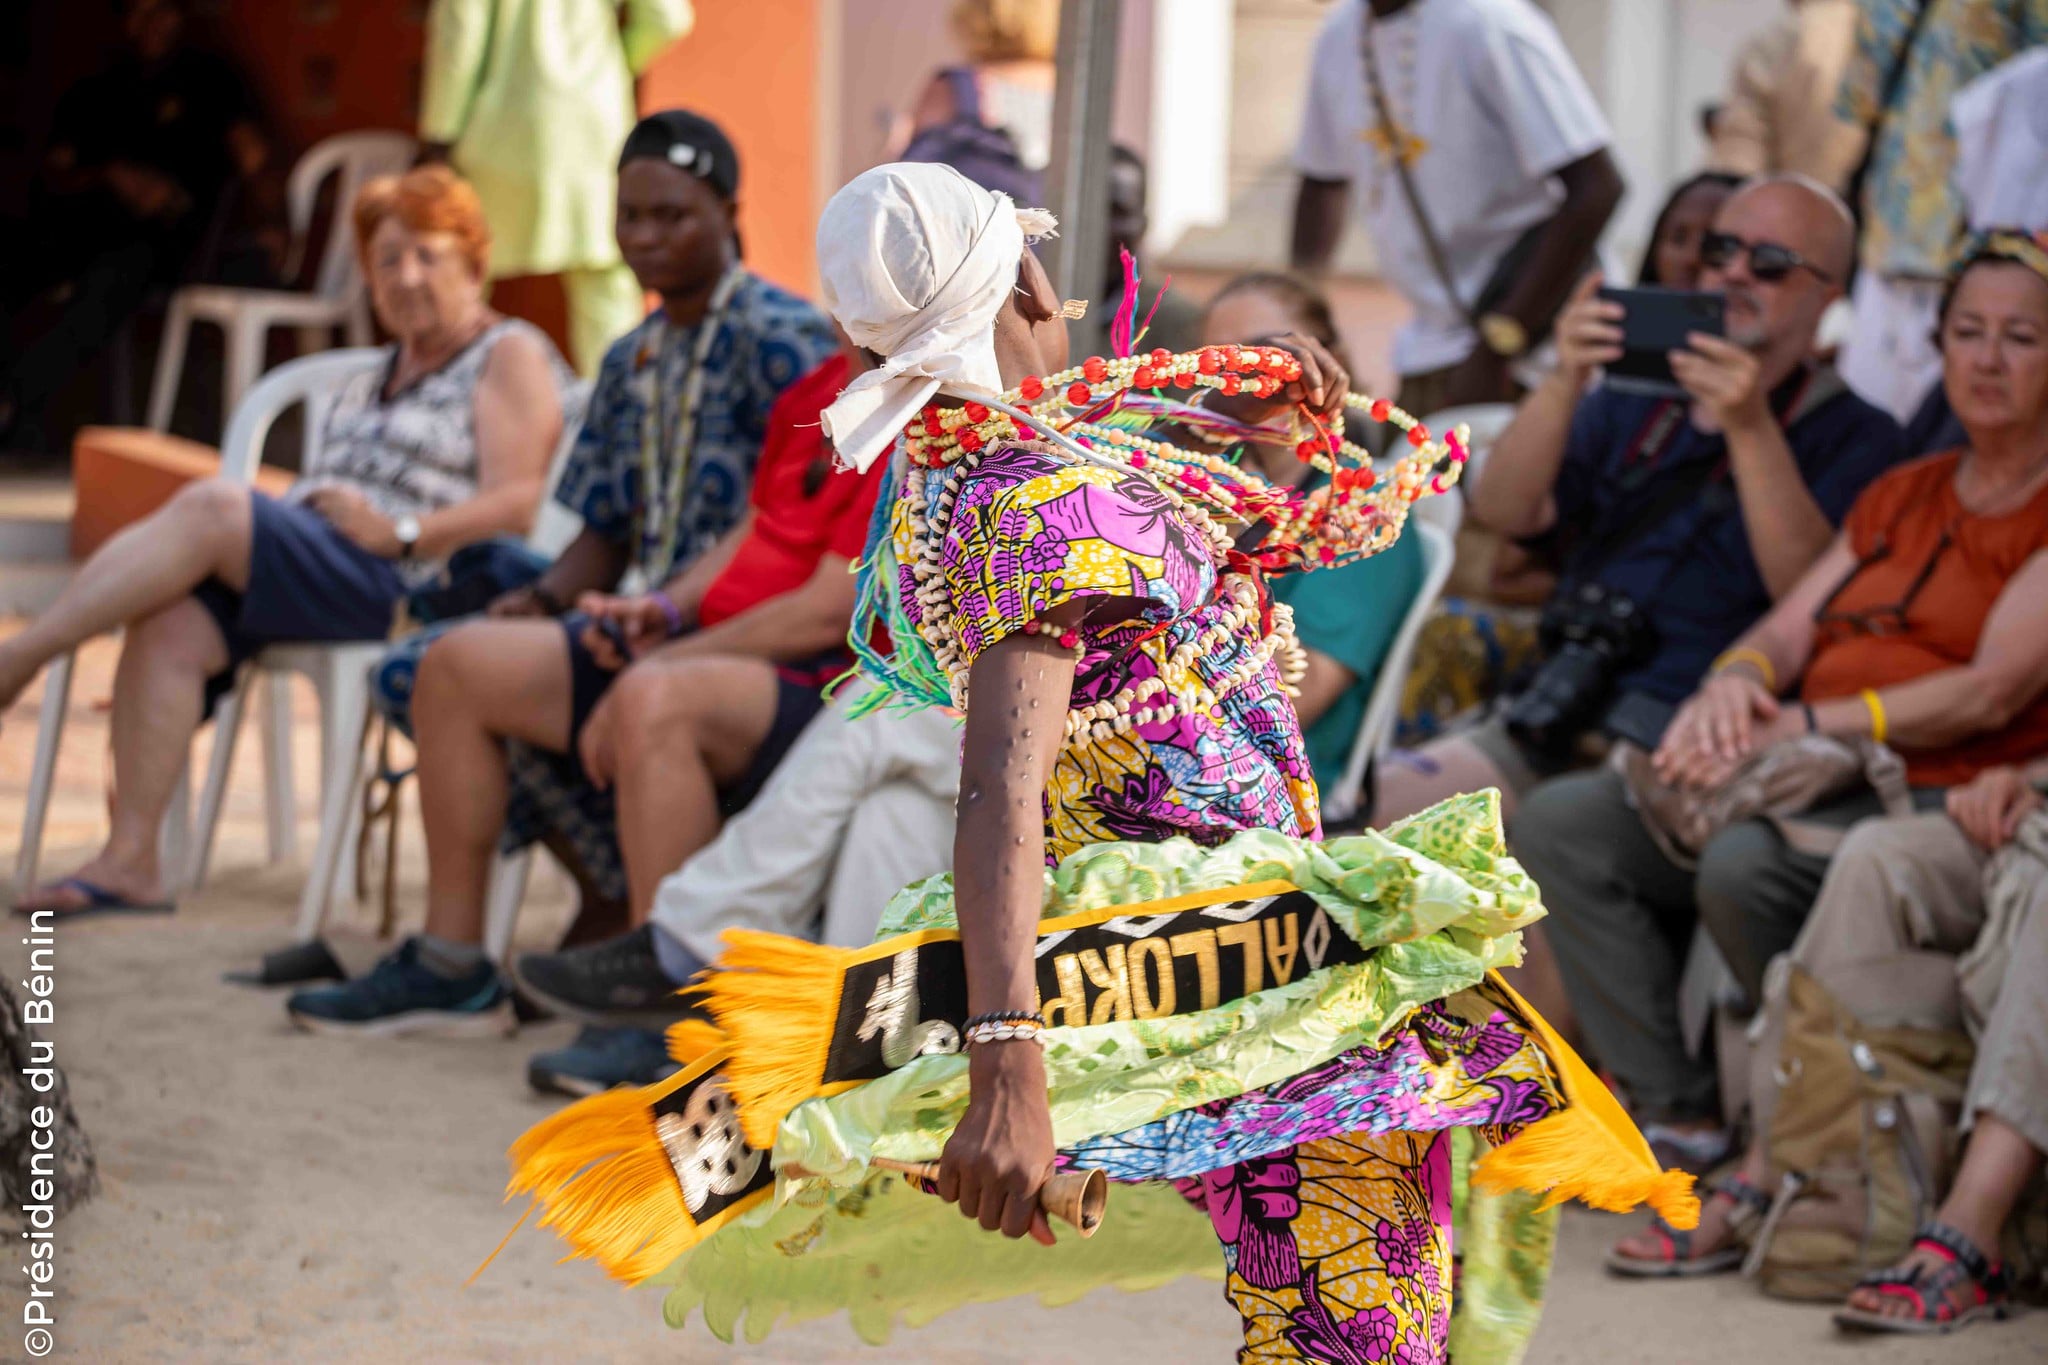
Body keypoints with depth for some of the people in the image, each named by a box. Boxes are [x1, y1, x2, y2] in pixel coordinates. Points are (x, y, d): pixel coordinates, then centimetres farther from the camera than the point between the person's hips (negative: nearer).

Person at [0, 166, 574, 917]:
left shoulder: (510, 357, 4)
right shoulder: (382, 373, 30)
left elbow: (517, 506, -9)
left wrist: (401, 533, -19)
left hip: (403, 592, -8)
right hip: (314, 573, 8)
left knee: (212, 508, -26)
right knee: (170, 624, -22)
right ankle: (129, 861, -25)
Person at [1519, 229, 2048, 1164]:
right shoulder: (1900, 494, 23)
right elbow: (1790, 628, 16)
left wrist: (1804, 727, -20)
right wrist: (1735, 683, -10)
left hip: (1933, 802, -8)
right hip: (1816, 789, 8)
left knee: (1743, 865, -36)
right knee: (1560, 822, -10)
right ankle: (1671, 1109, -14)